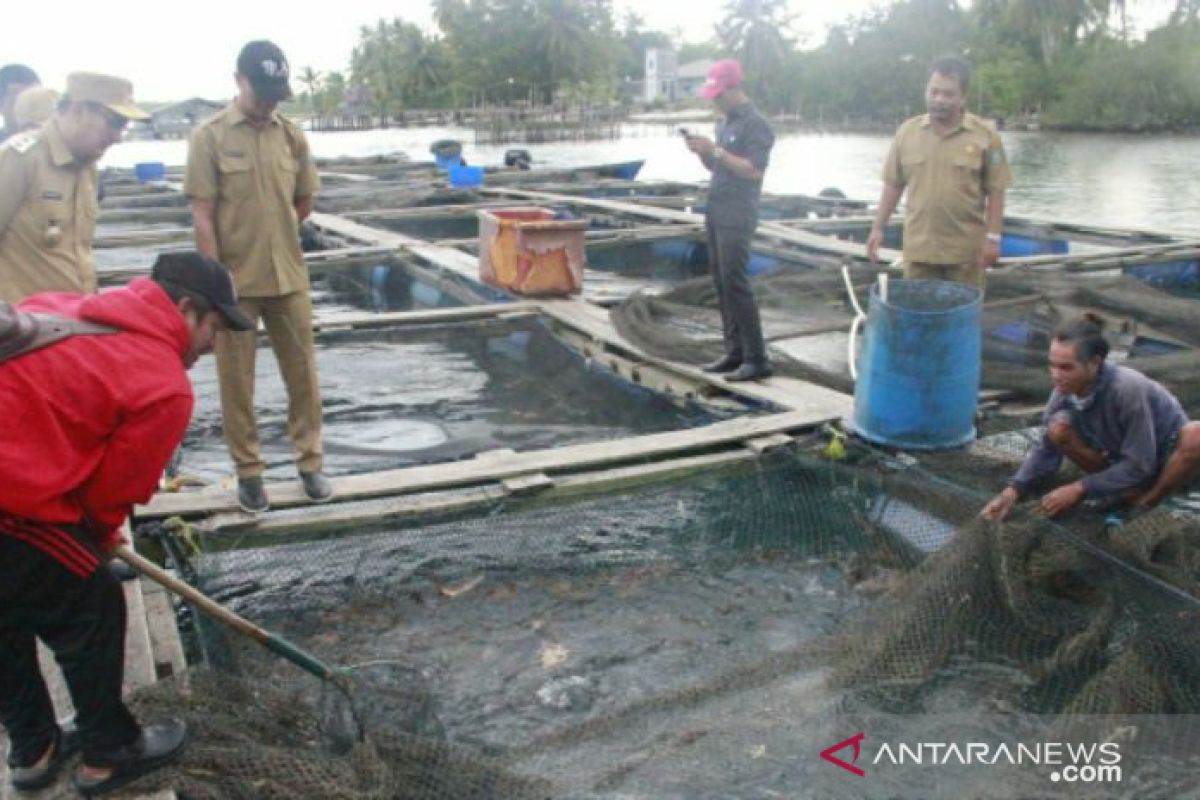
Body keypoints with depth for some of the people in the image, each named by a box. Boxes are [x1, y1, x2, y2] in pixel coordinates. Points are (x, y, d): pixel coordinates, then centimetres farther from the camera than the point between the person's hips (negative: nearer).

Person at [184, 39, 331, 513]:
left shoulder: (293, 136, 4)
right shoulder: (209, 137, -7)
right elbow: (203, 218, -10)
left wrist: (271, 238, 11)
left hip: (289, 279, 3)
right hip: (234, 282, -3)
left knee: (303, 374, 9)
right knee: (237, 381, 6)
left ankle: (310, 462, 24)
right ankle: (248, 471, 20)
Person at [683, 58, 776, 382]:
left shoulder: (755, 124, -10)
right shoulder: (725, 122, 16)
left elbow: (754, 171, -18)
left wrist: (715, 150, -20)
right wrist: (701, 151, 1)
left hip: (737, 217, -9)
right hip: (716, 212, 9)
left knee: (735, 283, -12)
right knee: (721, 283, 7)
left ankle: (757, 359, -8)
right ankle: (735, 352, 12)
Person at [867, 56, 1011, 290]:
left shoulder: (985, 135, -5)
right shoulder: (907, 131, 3)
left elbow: (995, 191, -3)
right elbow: (893, 184, 8)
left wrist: (992, 237, -8)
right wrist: (878, 227, 4)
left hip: (965, 249, -2)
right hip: (919, 247, 2)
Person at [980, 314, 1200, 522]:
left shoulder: (1128, 389, -35)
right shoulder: (1066, 389, -20)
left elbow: (1139, 465, -28)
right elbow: (1048, 450, -10)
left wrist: (1080, 489, -28)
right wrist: (1013, 491, -22)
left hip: (1168, 458, -4)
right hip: (1124, 460, 4)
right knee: (1058, 430, -20)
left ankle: (1147, 501, -11)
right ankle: (1128, 492, -6)